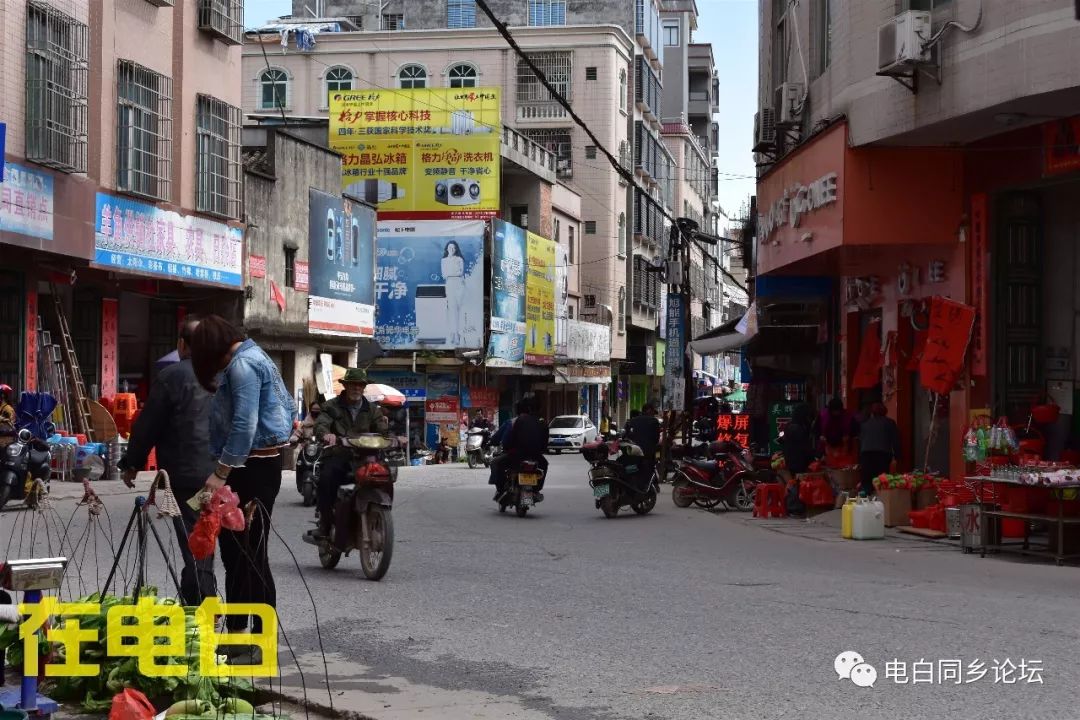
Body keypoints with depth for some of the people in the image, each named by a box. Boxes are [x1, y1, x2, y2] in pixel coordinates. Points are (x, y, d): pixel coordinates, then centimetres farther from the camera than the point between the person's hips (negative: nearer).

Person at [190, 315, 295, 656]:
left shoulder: (242, 365, -14)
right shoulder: (252, 357, 18)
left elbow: (244, 426, -22)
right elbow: (288, 406, 22)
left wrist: (220, 474, -21)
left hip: (254, 467, -11)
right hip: (264, 462, 11)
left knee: (250, 554, -9)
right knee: (235, 549, 14)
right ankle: (236, 635, 22)